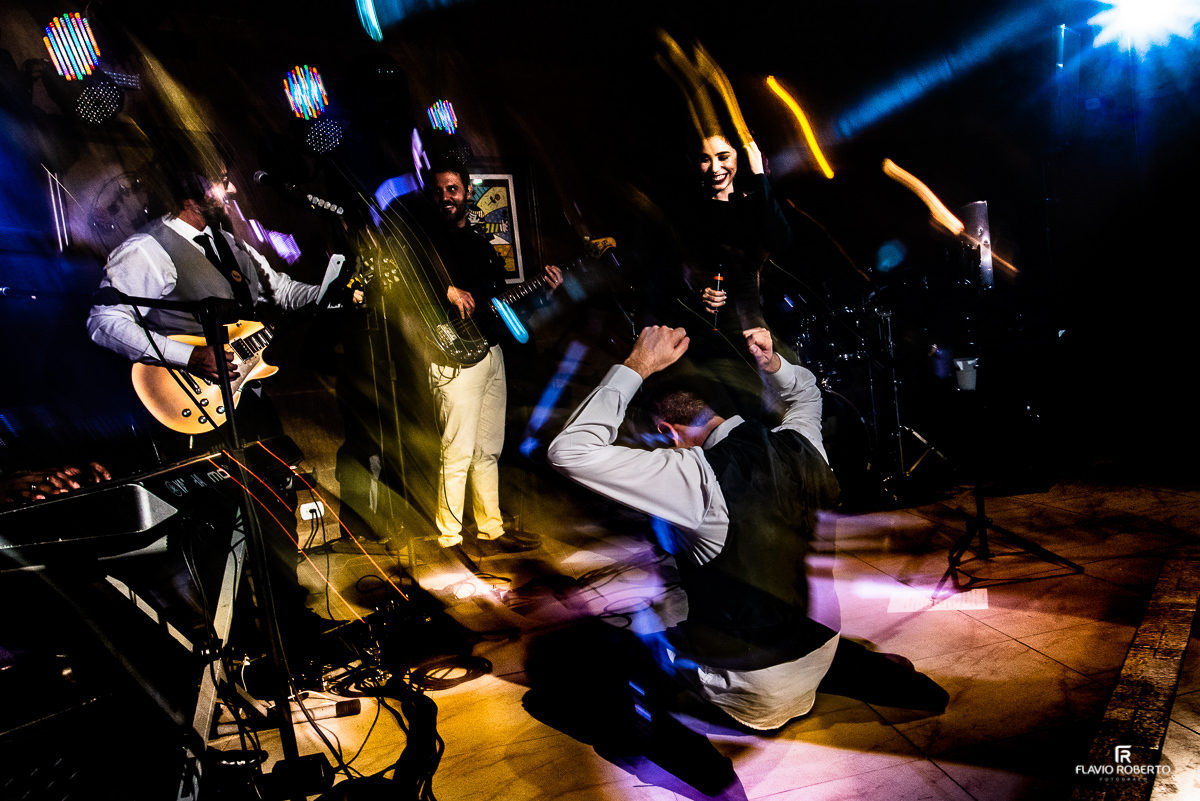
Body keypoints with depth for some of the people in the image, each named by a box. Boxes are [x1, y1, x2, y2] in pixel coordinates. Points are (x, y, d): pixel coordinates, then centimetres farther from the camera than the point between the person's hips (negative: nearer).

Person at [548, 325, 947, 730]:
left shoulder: (698, 476, -26)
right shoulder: (798, 443, -7)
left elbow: (569, 451, -27)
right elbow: (806, 390, 19)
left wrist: (637, 366, -21)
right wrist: (773, 364, -1)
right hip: (821, 647, 6)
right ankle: (866, 671, 27)